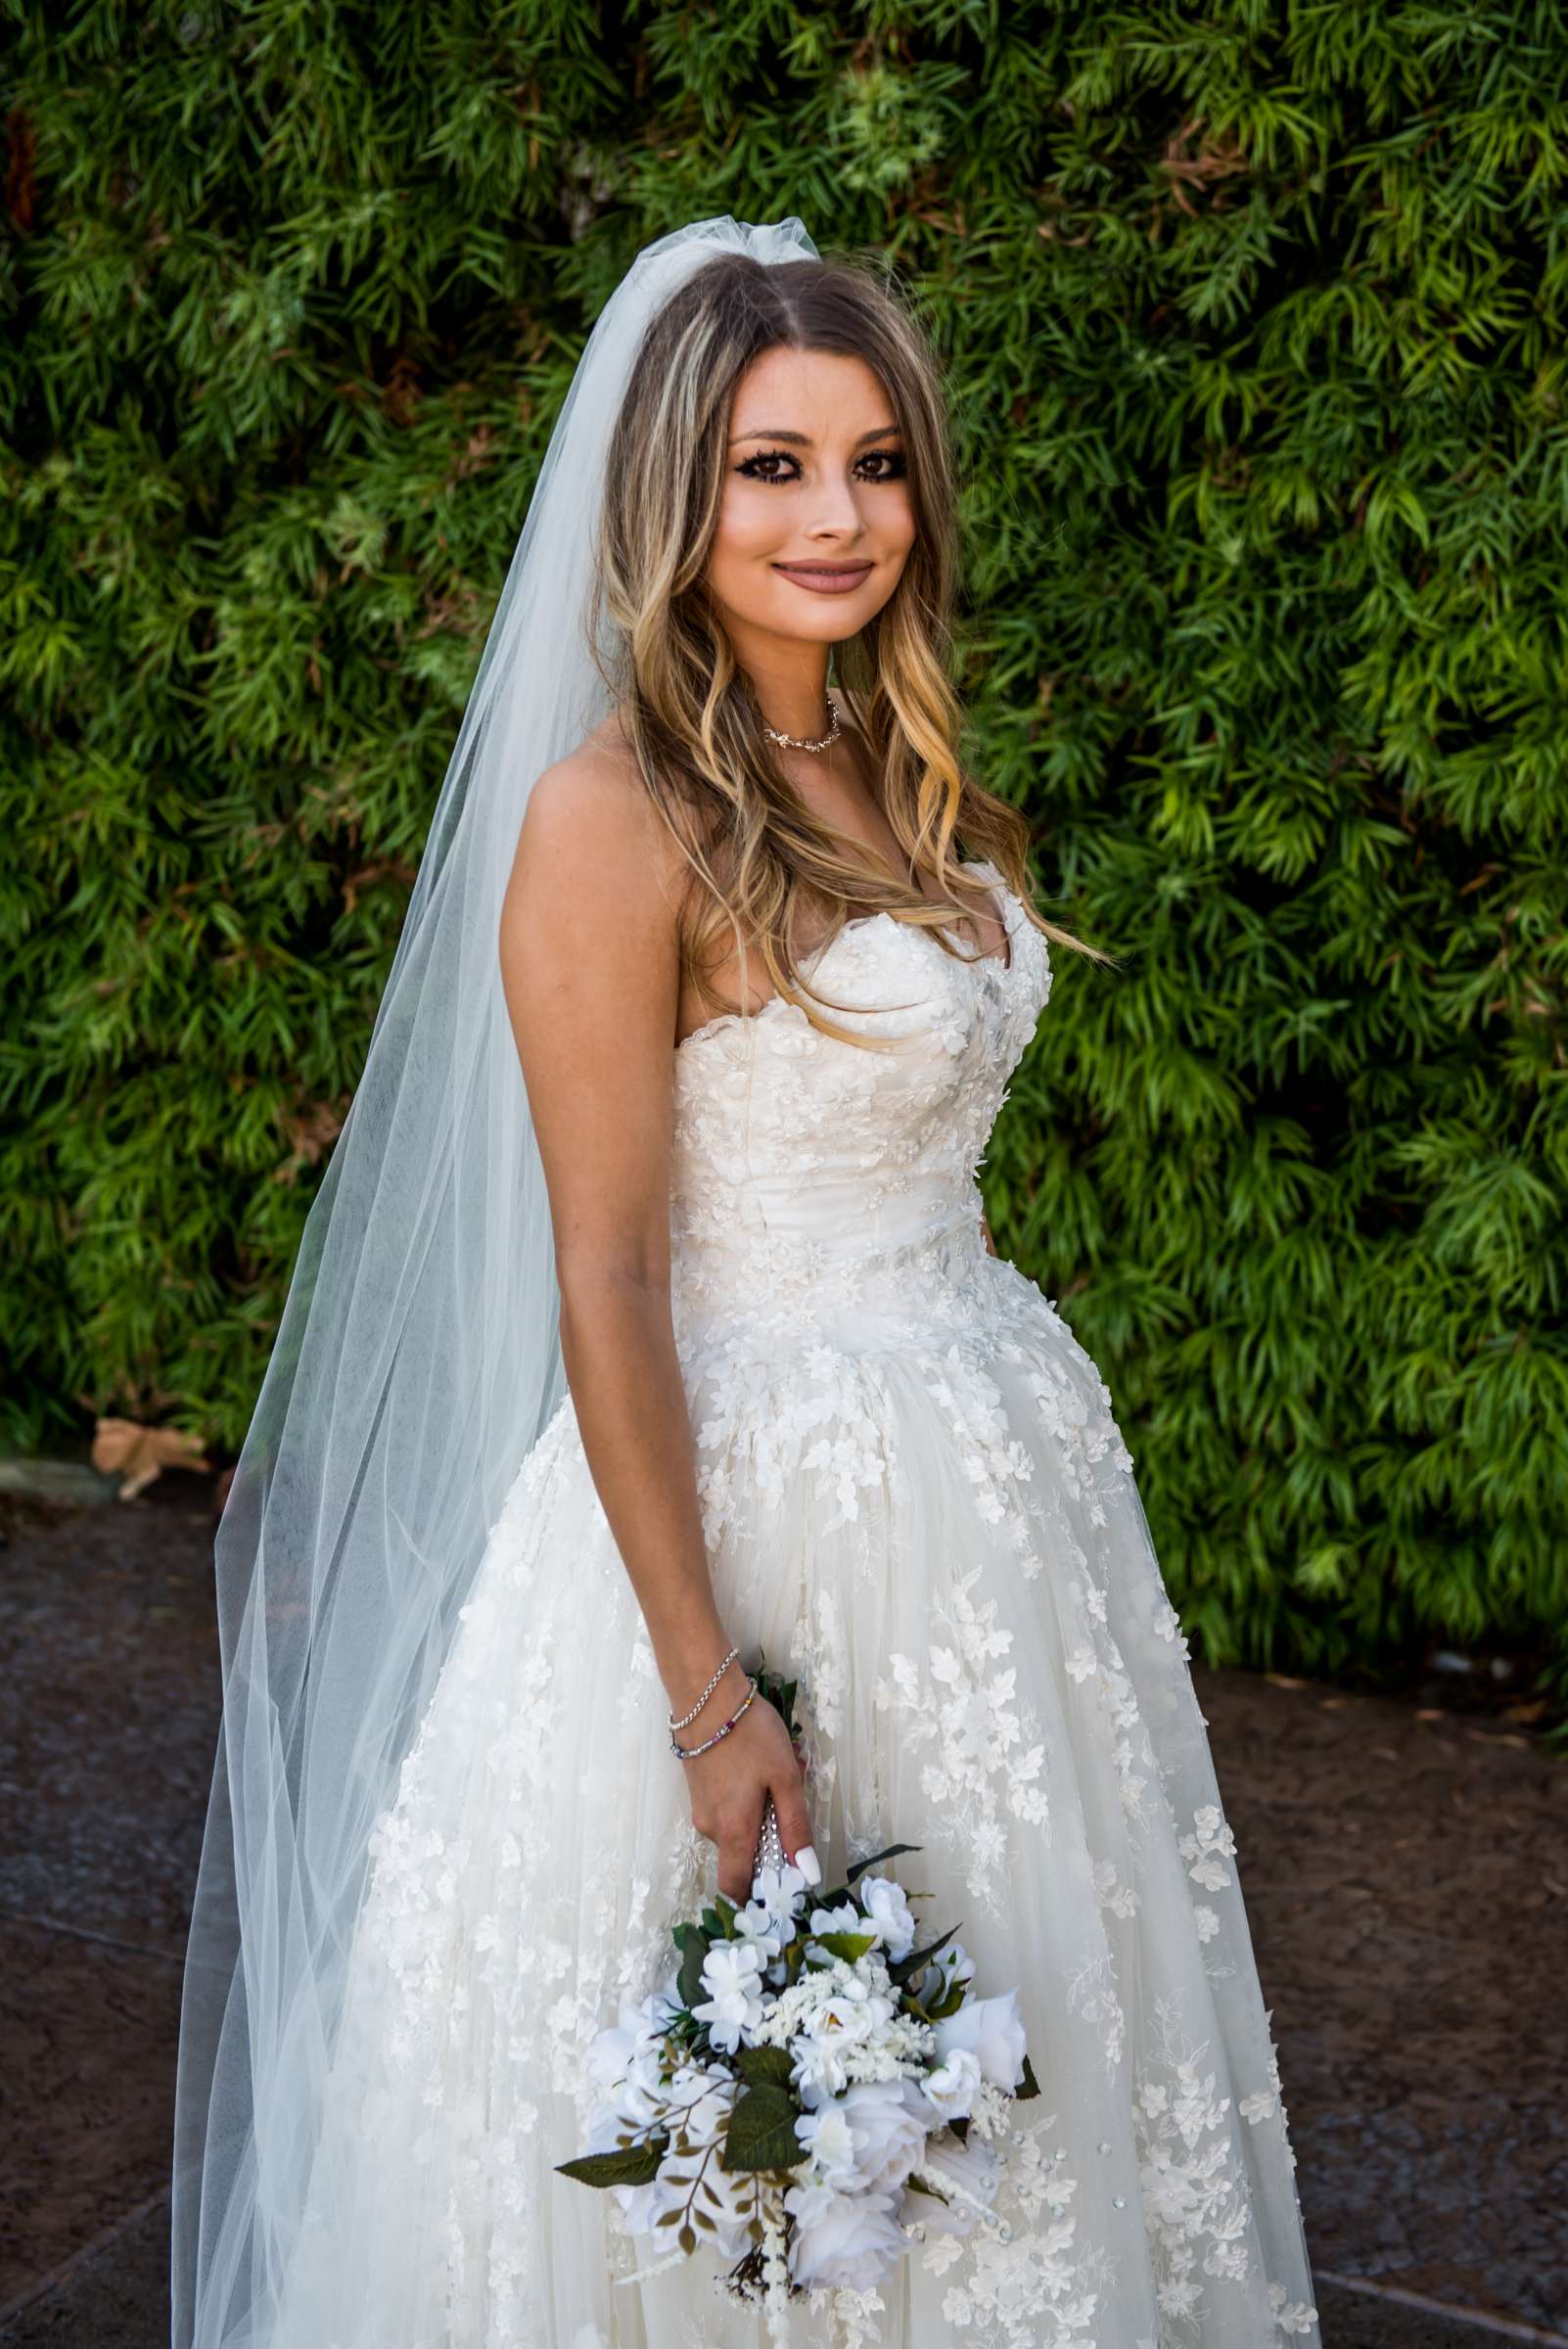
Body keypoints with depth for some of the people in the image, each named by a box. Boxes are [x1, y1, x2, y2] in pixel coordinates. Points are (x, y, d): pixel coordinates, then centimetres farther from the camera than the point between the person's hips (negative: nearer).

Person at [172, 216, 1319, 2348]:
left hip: (998, 1444, 8)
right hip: (757, 1494, -7)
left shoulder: (902, 775, 7)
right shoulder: (617, 816, -17)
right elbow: (605, 1285, -19)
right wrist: (705, 1690, -20)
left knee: (994, 2064, 21)